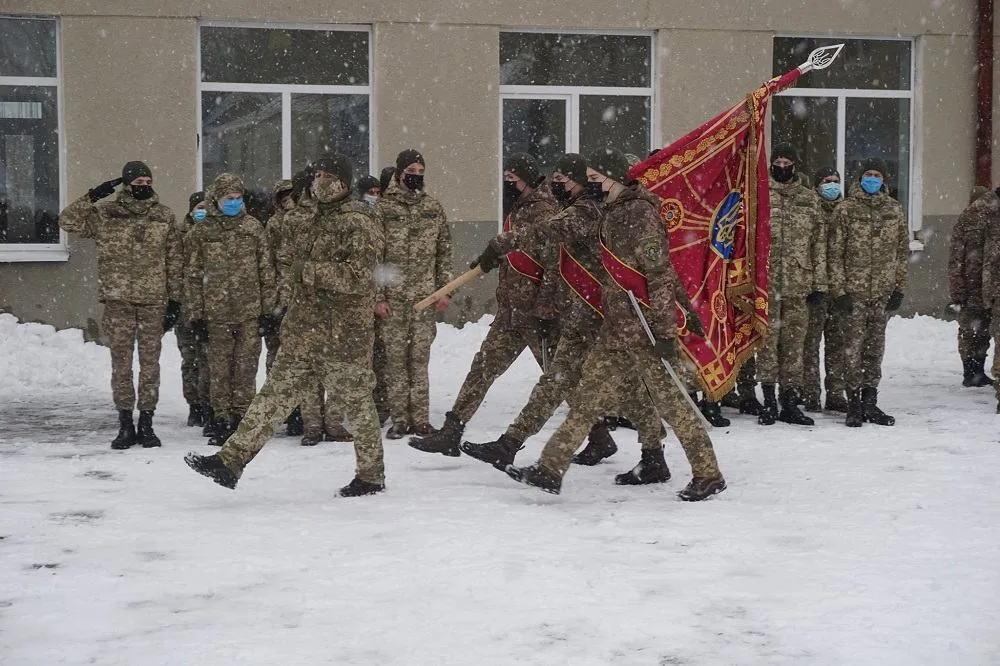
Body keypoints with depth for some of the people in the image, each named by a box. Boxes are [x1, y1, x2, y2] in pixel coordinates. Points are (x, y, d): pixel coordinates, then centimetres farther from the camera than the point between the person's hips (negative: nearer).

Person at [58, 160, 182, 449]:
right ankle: (125, 424, 11)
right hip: (118, 301, 0)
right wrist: (92, 197, -12)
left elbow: (175, 262, 8)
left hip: (154, 301, 0)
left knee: (150, 363, 4)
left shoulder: (164, 216, 7)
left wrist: (174, 300, 3)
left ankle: (146, 422, 12)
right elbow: (68, 221, -3)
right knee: (121, 363, 3)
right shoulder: (105, 214, 4)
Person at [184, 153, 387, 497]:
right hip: (303, 332, 8)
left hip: (342, 336, -8)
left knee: (356, 404, 5)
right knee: (275, 395, 5)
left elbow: (358, 277, -22)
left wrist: (311, 270, -17)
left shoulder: (358, 224, -11)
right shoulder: (308, 219, 16)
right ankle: (230, 461, 3)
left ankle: (371, 476, 20)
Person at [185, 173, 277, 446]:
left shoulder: (253, 227, 6)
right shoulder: (201, 232, 4)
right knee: (219, 369, 3)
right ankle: (222, 421, 10)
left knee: (246, 367, 1)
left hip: (250, 310, 0)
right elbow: (193, 275, 6)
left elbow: (266, 270, 8)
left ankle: (242, 418, 10)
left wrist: (268, 307, 3)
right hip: (217, 312, 0)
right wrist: (196, 313, 2)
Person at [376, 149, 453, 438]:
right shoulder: (383, 207, 0)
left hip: (425, 295, 2)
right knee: (396, 357, 0)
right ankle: (399, 419, 7)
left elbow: (444, 251, 13)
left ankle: (420, 420, 6)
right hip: (394, 297, -2)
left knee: (420, 357, 1)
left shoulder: (433, 206, 10)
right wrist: (378, 296, -6)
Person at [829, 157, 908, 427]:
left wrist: (899, 288, 5)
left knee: (876, 347, 8)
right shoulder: (845, 210, -1)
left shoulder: (895, 210, 9)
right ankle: (854, 405, 3)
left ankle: (870, 403, 16)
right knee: (854, 346, -3)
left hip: (883, 291, 3)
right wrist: (839, 290, -8)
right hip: (854, 290, -3)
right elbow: (835, 253, -2)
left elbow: (902, 251, 11)